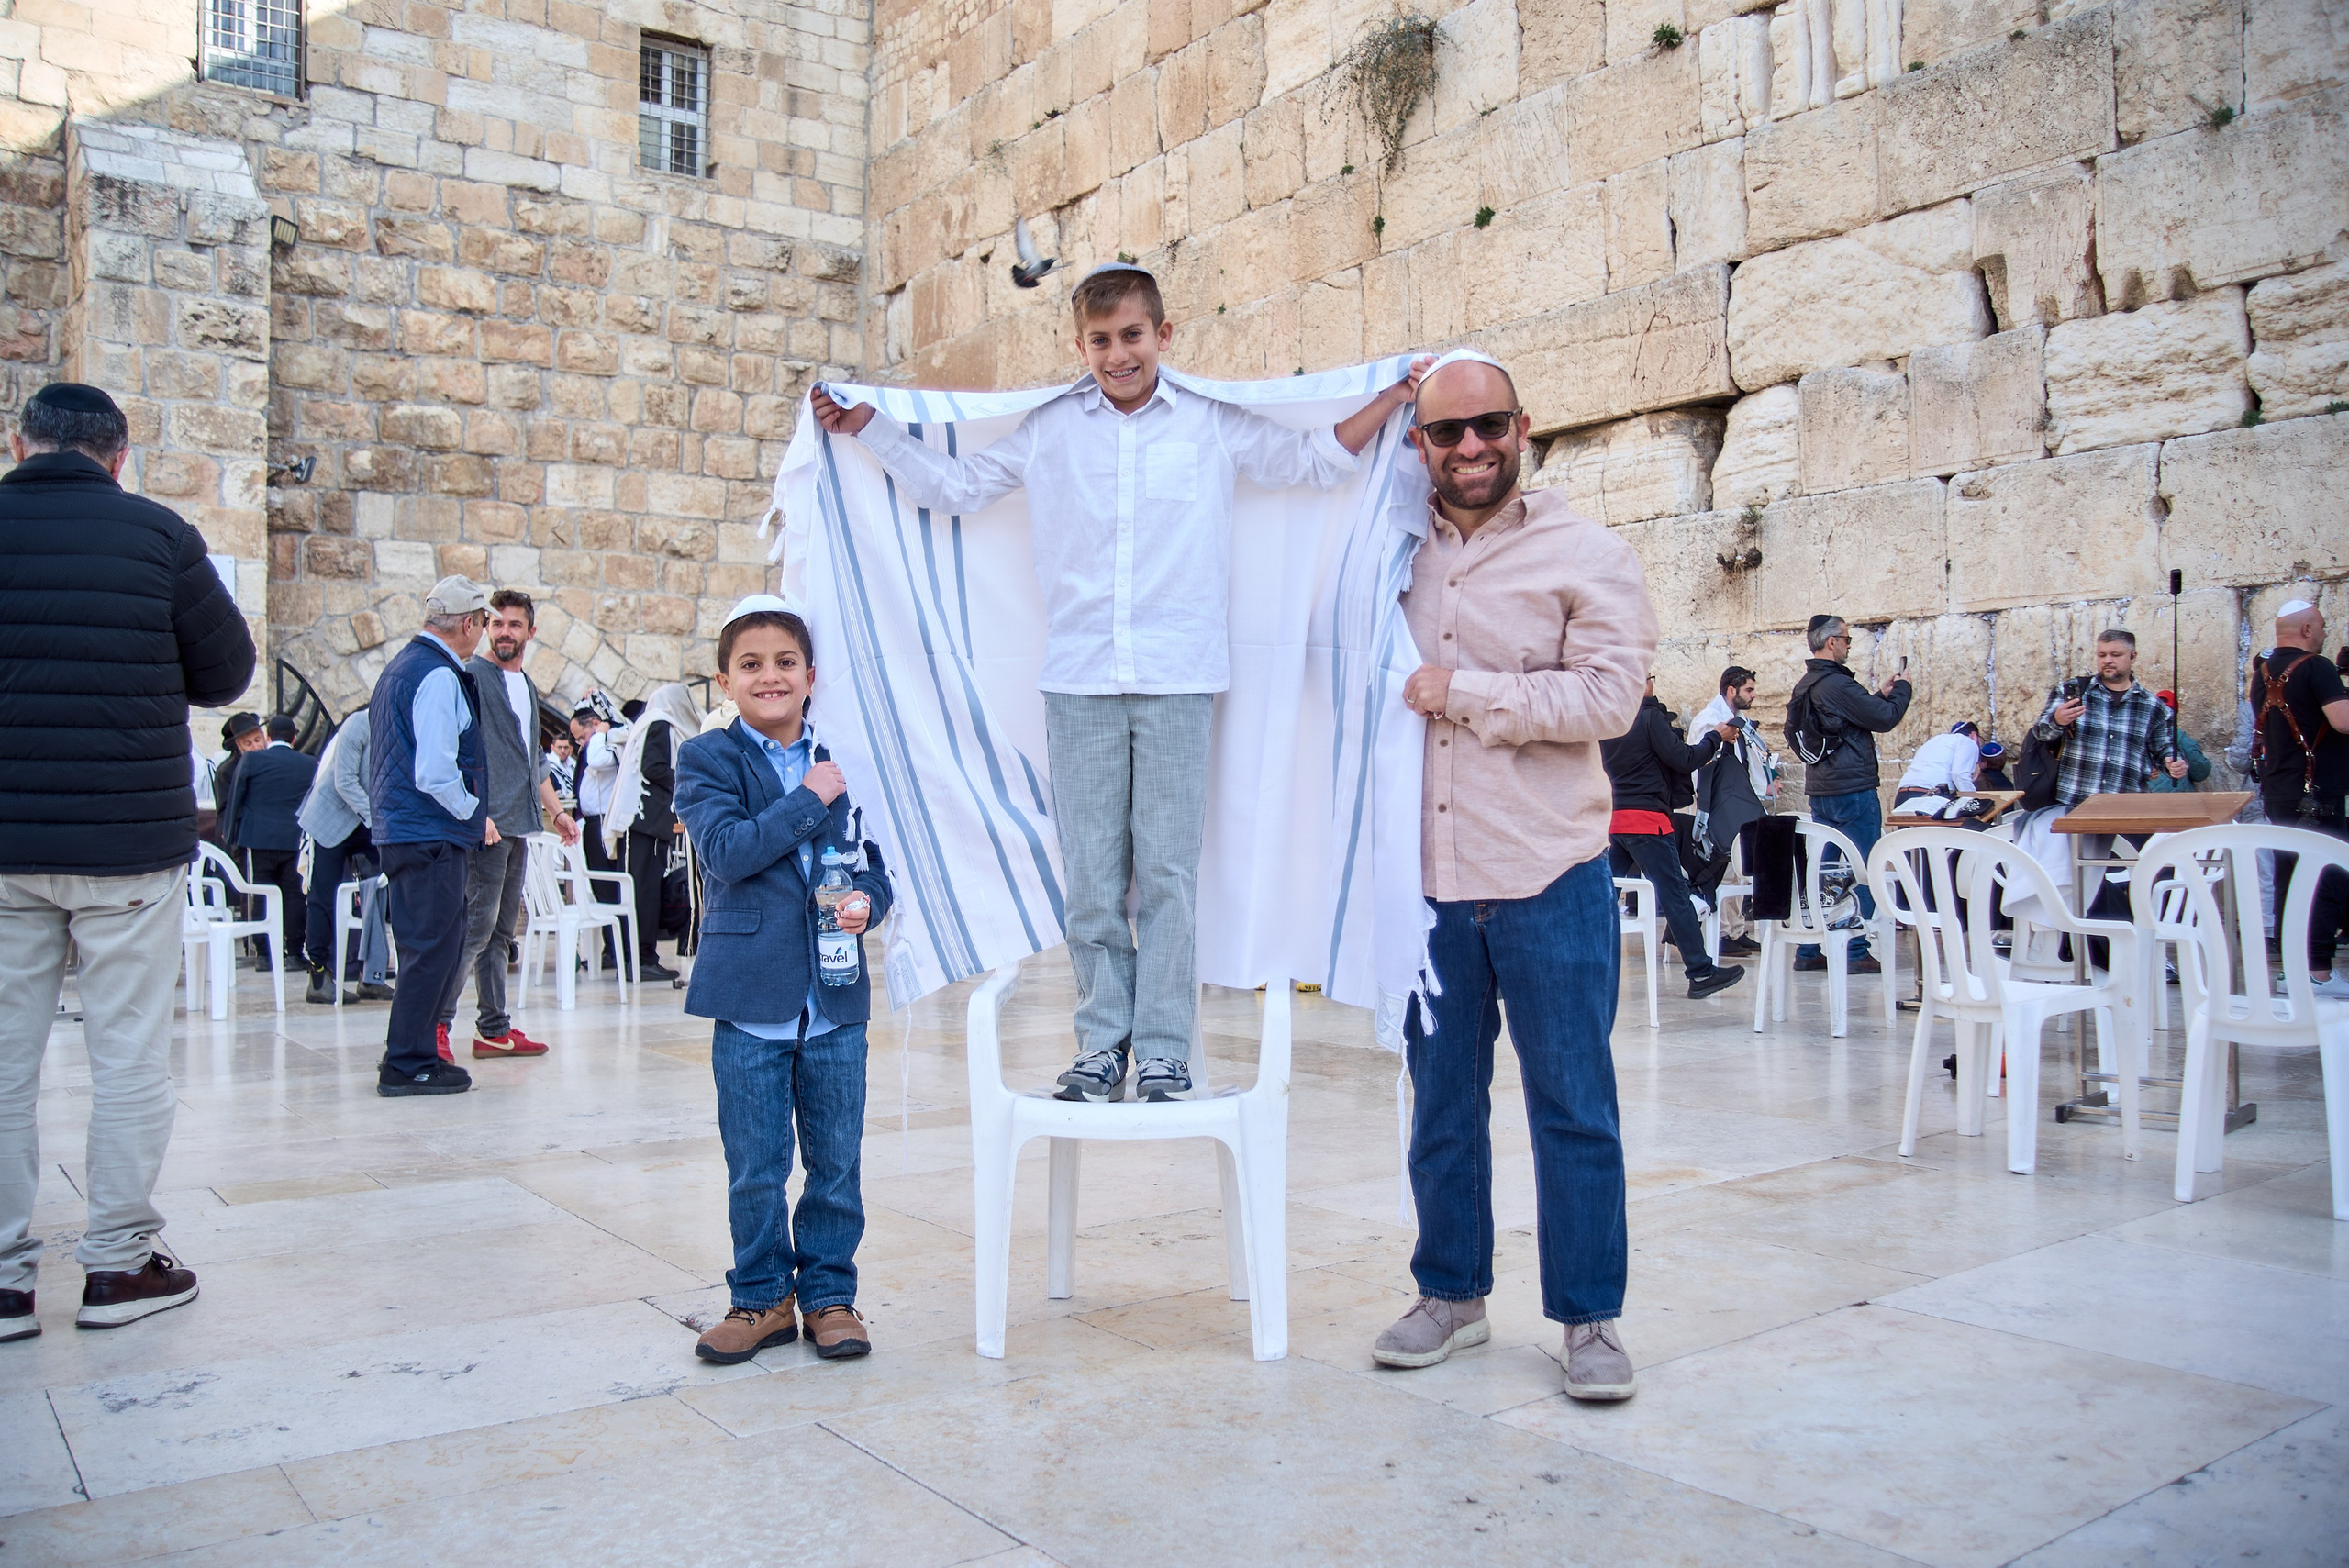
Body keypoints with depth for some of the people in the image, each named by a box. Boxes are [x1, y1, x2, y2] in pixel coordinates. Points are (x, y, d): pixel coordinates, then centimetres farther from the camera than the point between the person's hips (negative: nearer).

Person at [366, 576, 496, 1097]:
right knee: (434, 948, -3)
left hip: (400, 830, 10)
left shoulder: (401, 666, 16)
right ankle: (409, 1065, 3)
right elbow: (436, 773, -23)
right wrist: (475, 816, -7)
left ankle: (410, 1054, 25)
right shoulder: (439, 677, -16)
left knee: (425, 946, 17)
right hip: (432, 834, -10)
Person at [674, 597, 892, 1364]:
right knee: (755, 1168, 7)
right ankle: (761, 1297, 25)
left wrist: (866, 902, -10)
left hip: (837, 993, 3)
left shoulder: (844, 762, 8)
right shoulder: (707, 760, 0)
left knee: (837, 1162, 10)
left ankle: (829, 1293, 25)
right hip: (750, 995, -2)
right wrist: (808, 800, -14)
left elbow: (878, 863, 11)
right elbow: (726, 850, -16)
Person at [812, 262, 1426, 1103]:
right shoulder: (1047, 429, 12)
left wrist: (1400, 394, 6)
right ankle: (1102, 1043, 15)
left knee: (1169, 874, -1)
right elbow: (951, 483, 20)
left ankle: (1164, 1052, 8)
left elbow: (1319, 461, 15)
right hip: (1079, 681, 1)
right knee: (1091, 876, 3)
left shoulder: (1217, 425, 9)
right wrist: (865, 425, 16)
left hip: (1179, 680, -1)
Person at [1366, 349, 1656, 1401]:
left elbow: (1611, 697, -11)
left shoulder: (1587, 556, 0)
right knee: (1441, 1100, 13)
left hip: (1548, 878, -3)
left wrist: (1464, 694, -13)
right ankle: (1452, 1293, 29)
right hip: (1426, 878, 4)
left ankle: (1588, 1316, 18)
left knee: (1573, 1107, 4)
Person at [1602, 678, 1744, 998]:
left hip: (1617, 820, 8)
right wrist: (1716, 737, 4)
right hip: (1648, 819, -7)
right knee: (1675, 895, -5)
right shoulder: (1650, 716, -10)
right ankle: (1701, 972, -3)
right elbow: (1684, 760, -11)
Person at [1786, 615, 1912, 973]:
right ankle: (1856, 953, -2)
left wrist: (1879, 695, 18)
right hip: (1853, 789, -9)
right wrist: (1901, 689, 4)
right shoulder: (1838, 684, -17)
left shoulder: (1804, 686, 12)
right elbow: (1884, 718, -13)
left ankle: (1808, 950, 14)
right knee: (1862, 870, -2)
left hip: (1819, 789, 9)